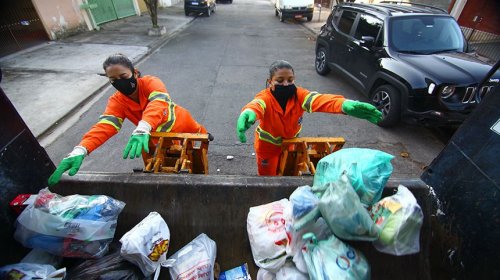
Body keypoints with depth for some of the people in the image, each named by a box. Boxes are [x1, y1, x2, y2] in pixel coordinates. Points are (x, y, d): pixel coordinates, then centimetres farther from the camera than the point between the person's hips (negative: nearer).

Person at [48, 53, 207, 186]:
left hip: (182, 127, -2)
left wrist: (142, 129, -69)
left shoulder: (150, 82, -28)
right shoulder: (116, 101, -17)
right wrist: (79, 151, -51)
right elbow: (104, 126, -32)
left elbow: (158, 103, -49)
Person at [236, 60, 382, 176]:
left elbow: (320, 100, -40)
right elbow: (255, 105, -53)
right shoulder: (265, 98, -29)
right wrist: (247, 114, -80)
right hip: (267, 145, -3)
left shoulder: (299, 95, -21)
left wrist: (345, 105, -61)